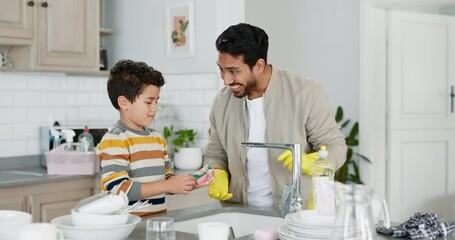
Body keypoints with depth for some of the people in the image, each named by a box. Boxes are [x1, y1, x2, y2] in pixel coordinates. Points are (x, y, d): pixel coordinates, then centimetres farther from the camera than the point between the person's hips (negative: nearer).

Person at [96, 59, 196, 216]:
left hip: (158, 220, 6)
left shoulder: (158, 138, 16)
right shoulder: (114, 140, -7)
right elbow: (118, 189, -15)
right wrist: (166, 186, -15)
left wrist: (190, 182, 4)